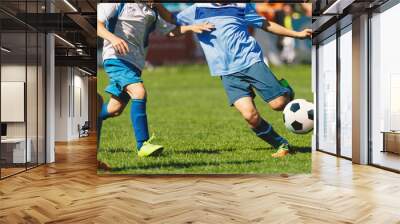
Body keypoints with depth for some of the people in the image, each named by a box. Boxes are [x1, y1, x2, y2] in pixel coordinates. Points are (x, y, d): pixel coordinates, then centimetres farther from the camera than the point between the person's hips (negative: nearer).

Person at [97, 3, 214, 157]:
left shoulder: (151, 12, 18)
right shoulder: (119, 4, 0)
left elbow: (170, 30, 17)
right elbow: (98, 23, -6)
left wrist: (191, 27, 1)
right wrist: (112, 38, -25)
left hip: (135, 63, 7)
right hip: (116, 58, -7)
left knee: (115, 109, 9)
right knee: (139, 92, -26)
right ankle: (143, 145, -22)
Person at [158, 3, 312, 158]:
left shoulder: (241, 6, 14)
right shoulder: (196, 9, 15)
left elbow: (266, 25, 17)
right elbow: (171, 19, 16)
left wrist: (297, 34, 14)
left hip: (251, 61, 0)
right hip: (228, 73, 0)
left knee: (278, 104, -11)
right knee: (250, 115, -17)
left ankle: (284, 90, 25)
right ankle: (281, 145, 5)